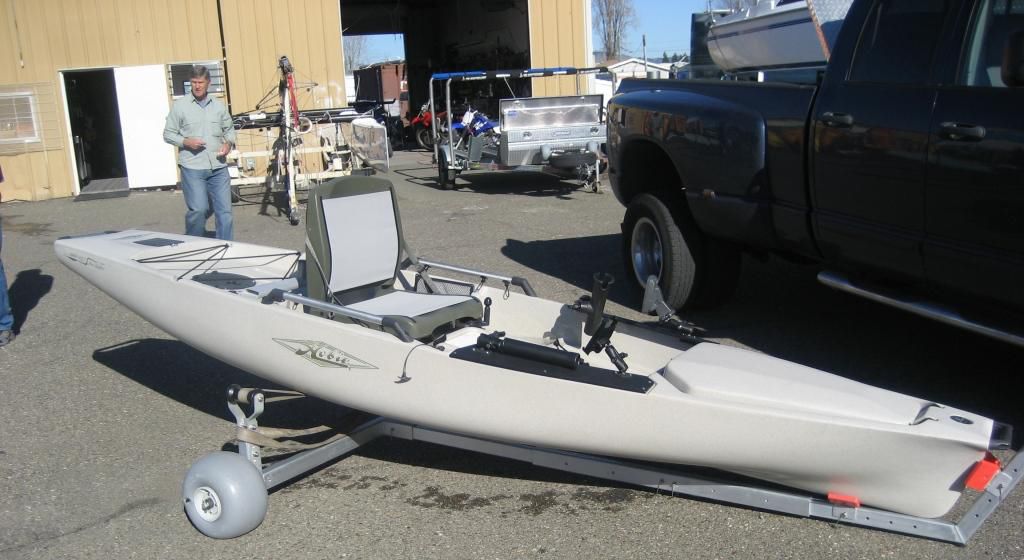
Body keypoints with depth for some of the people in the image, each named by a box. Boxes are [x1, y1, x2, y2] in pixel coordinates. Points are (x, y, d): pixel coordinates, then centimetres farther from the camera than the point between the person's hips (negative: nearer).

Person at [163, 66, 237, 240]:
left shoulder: (218, 106, 11)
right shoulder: (180, 105, 2)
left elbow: (229, 129, 22)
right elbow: (168, 134, 4)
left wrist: (229, 143, 2)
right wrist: (186, 142, -13)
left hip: (218, 167, 3)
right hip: (192, 168, -3)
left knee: (224, 210, 2)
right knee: (198, 209, -7)